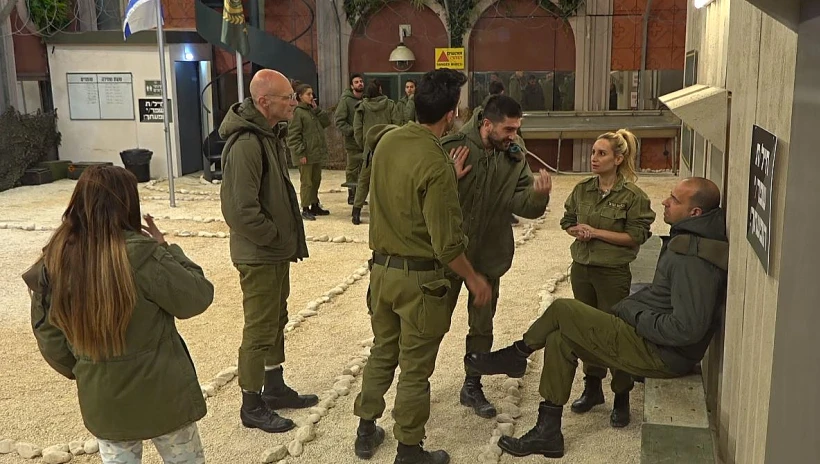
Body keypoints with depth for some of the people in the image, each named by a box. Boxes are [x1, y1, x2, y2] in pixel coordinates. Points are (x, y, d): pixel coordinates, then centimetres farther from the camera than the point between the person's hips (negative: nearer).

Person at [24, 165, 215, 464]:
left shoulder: (53, 261, -7)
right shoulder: (140, 254, -24)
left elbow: (48, 335, 3)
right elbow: (197, 298, -15)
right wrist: (166, 249, -4)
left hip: (100, 398, 4)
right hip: (159, 390, -4)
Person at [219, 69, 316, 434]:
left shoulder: (269, 134, 8)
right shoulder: (246, 144, -25)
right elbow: (243, 210, -28)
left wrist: (287, 238, 10)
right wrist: (277, 237, -15)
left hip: (277, 251, 10)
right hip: (259, 255, -10)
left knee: (276, 321, 20)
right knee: (260, 329, 3)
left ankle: (274, 388, 37)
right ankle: (252, 406, 19)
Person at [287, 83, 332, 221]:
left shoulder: (313, 110, 14)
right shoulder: (297, 112, -11)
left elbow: (326, 122, 8)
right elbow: (293, 135, -14)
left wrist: (317, 109, -1)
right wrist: (300, 153, -18)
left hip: (317, 152, 8)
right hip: (306, 155, -8)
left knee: (316, 180, 15)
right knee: (306, 182, -2)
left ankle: (315, 205, 26)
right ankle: (305, 209, 5)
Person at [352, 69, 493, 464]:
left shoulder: (387, 140, -2)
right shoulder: (436, 166, -24)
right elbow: (447, 244, -22)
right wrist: (474, 279, -6)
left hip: (381, 267, 7)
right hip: (419, 277, -7)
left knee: (382, 352, 23)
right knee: (415, 368, 8)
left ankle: (366, 432, 36)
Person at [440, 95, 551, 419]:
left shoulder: (515, 157, -5)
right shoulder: (452, 148, -18)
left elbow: (523, 205, -9)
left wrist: (538, 194, -31)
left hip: (489, 256, 4)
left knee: (482, 327, 16)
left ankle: (472, 387, 35)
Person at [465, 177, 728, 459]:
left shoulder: (693, 260, -24)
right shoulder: (691, 240, 8)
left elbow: (687, 328, -29)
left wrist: (635, 316, -16)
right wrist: (627, 307, 6)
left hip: (660, 354, -10)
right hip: (650, 340, 10)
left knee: (562, 310, -12)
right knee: (559, 340, 6)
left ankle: (515, 356, 16)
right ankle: (547, 433, 12)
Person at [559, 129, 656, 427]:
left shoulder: (632, 196, -11)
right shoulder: (582, 190, 5)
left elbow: (636, 236, -14)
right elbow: (567, 221, 15)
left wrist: (597, 232, -17)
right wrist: (578, 231, -7)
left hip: (613, 272, -5)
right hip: (582, 268, 6)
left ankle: (621, 400, 14)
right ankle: (592, 388, 31)